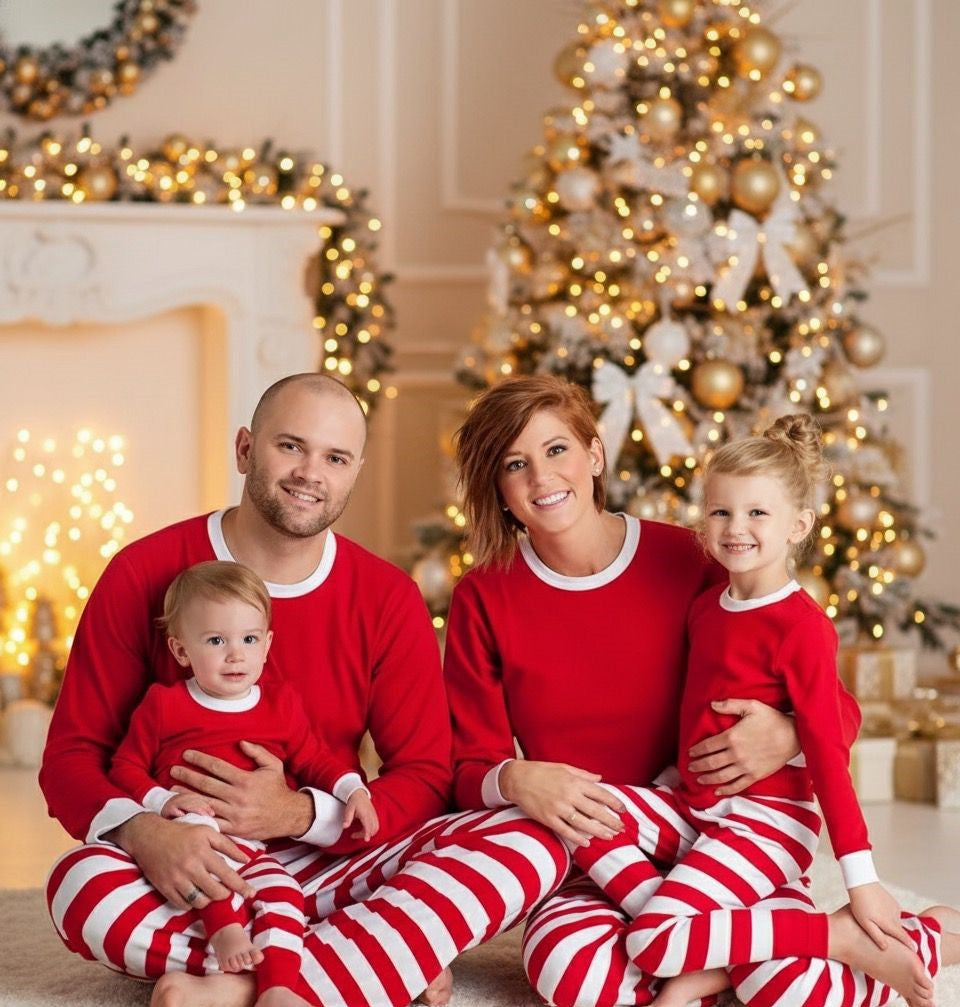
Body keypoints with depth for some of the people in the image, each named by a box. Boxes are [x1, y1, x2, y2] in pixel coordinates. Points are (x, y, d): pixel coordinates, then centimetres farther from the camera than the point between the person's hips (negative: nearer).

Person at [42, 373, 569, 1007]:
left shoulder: (388, 600, 2)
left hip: (331, 869, 2)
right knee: (83, 885, -36)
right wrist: (143, 832, -26)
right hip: (196, 878, -2)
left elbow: (426, 778, 0)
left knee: (530, 844, -22)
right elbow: (71, 754, -3)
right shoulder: (144, 575, -3)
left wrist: (301, 813, -20)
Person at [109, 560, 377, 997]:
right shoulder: (163, 704, 4)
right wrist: (160, 801, -13)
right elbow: (125, 766, 6)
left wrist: (353, 791, 2)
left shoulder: (281, 704, 13)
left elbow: (314, 759, 20)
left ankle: (277, 986, -34)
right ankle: (223, 925, -43)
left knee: (281, 894, -26)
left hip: (254, 848, 3)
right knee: (201, 827, -37)